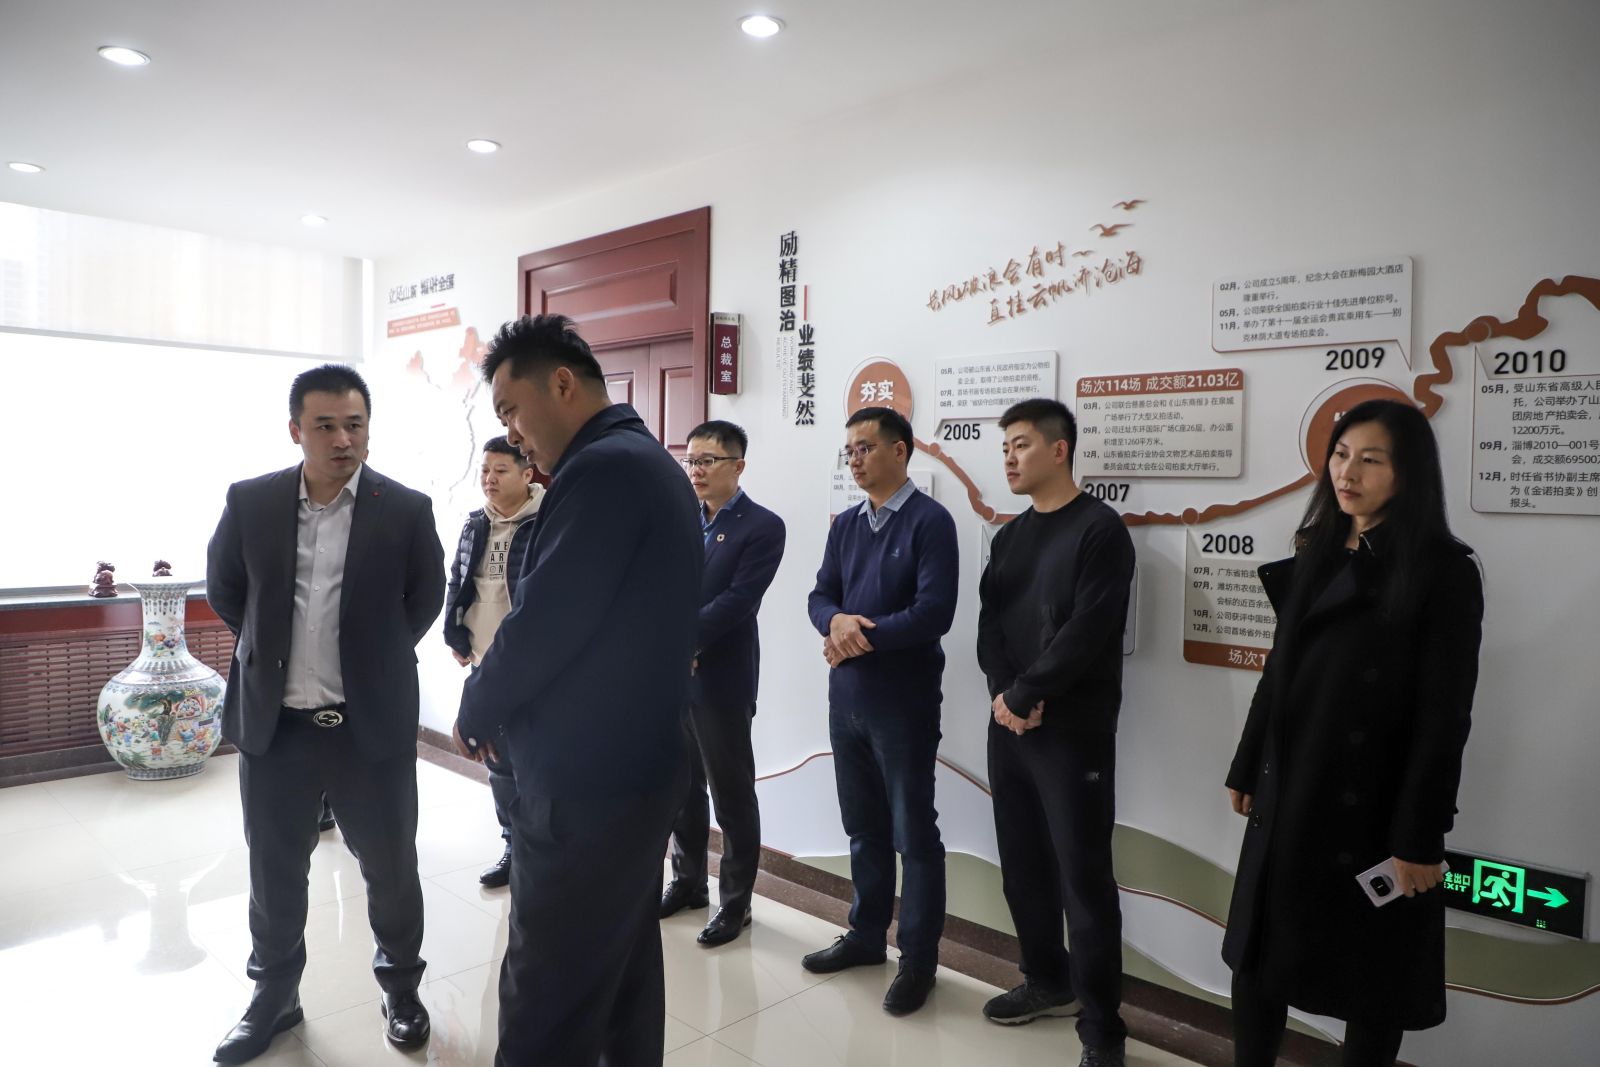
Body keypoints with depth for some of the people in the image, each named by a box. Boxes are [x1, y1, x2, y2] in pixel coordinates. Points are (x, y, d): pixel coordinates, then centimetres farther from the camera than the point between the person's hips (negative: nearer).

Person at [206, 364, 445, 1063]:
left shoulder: (406, 510, -8)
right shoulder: (250, 502, -2)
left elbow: (425, 598, 5)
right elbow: (224, 586, 13)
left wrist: (376, 657, 7)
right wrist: (270, 648, 11)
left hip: (373, 724, -2)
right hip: (274, 722, 2)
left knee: (390, 866, 11)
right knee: (274, 872, 16)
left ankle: (402, 987, 34)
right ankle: (274, 997, 38)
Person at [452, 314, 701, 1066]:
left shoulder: (602, 468, -19)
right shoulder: (651, 463, 12)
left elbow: (543, 621, -21)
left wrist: (476, 713, -2)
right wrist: (502, 706, 10)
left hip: (586, 779, -10)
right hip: (639, 762, 10)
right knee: (625, 966, 21)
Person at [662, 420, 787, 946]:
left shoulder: (762, 527, -9)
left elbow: (736, 601, -18)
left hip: (721, 680, -6)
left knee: (732, 793, 6)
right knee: (682, 785, 17)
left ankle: (736, 901, 20)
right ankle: (687, 880, 34)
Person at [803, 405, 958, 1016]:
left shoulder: (930, 521, -10)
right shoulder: (845, 525, 11)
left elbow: (934, 612, -19)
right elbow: (821, 597, 7)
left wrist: (861, 637, -16)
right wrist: (836, 622, -16)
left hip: (904, 702, -6)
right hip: (847, 698, 6)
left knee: (913, 833, 6)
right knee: (863, 827, 18)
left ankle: (919, 960, 19)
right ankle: (867, 935, 34)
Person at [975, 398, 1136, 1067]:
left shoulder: (1100, 530, -8)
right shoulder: (1009, 536, 13)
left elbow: (1087, 631, -17)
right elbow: (989, 623, 6)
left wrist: (1024, 696, -15)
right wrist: (1003, 694, -10)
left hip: (1073, 731, -6)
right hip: (1008, 724, 7)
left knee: (1084, 878, 0)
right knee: (1023, 864, 15)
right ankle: (1049, 981, 34)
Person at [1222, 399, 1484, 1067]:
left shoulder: (1442, 571, -10)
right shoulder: (1317, 556, 8)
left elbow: (1444, 714, -13)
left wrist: (1419, 837, -14)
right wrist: (1247, 770, 12)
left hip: (1370, 808, -6)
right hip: (1288, 794, 6)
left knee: (1369, 974, 11)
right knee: (1257, 953, 13)